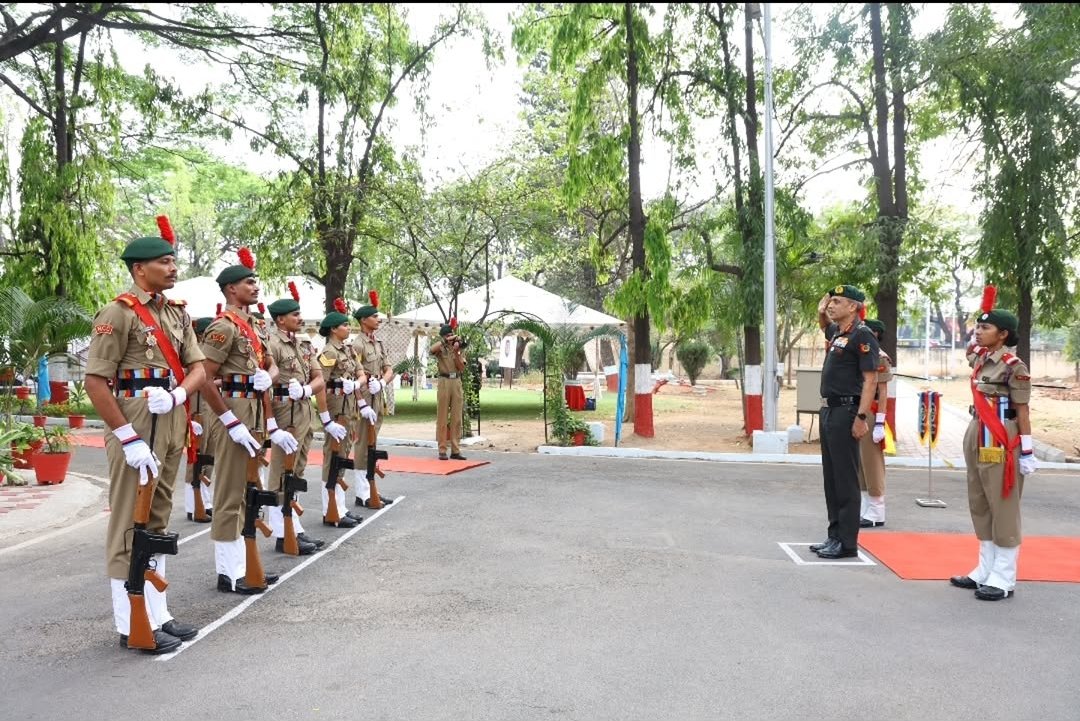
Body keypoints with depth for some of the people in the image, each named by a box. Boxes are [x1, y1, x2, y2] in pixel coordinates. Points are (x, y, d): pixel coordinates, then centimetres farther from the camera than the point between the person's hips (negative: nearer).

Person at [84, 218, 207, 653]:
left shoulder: (177, 313, 12)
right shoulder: (119, 312, -9)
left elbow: (197, 367, 10)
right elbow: (95, 380, -14)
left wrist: (177, 394, -12)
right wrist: (128, 437, -18)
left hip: (172, 423, 8)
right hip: (135, 424, -8)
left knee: (158, 520, 15)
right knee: (130, 524, 0)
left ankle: (157, 613, 26)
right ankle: (132, 624, 9)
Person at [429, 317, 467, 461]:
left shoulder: (458, 348, 12)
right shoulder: (440, 348, 1)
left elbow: (462, 368, 2)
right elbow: (431, 350, -25)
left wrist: (456, 353, -10)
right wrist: (445, 341, -25)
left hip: (457, 382, 4)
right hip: (444, 382, -4)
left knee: (456, 417, 4)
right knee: (442, 417, -2)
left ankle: (455, 450, 7)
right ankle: (442, 450, 1)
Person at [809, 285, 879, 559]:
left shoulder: (862, 335, -12)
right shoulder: (837, 331, 13)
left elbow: (870, 380, -17)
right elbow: (825, 327, 39)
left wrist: (861, 418, -22)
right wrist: (821, 313, 16)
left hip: (846, 412, -9)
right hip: (829, 410, 9)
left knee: (846, 480, -4)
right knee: (831, 477, 13)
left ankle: (847, 543, 3)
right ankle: (835, 535, 21)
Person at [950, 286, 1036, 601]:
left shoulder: (1014, 367, -12)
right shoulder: (979, 359, 9)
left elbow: (1022, 411, -12)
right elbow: (972, 346, 34)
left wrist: (1027, 451, -13)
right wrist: (985, 313, 23)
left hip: (1000, 442, -9)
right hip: (977, 438, 9)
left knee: (1003, 508, -2)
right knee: (980, 507, 12)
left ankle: (1004, 578, 5)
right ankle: (986, 570, 21)